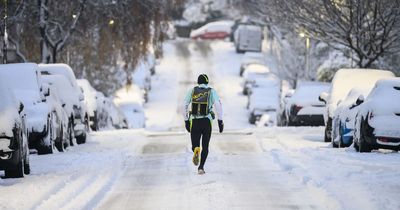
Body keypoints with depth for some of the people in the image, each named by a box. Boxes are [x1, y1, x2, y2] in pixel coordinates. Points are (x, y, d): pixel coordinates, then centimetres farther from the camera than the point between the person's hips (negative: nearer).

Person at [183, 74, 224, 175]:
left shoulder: (192, 91, 7)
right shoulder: (211, 91, 3)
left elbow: (184, 105, 4)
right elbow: (218, 105, -10)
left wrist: (186, 120, 11)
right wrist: (220, 120, -7)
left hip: (194, 121, 1)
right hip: (207, 121, -1)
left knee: (195, 146, 8)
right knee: (205, 146, 13)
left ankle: (196, 150, -29)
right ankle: (201, 167, 1)